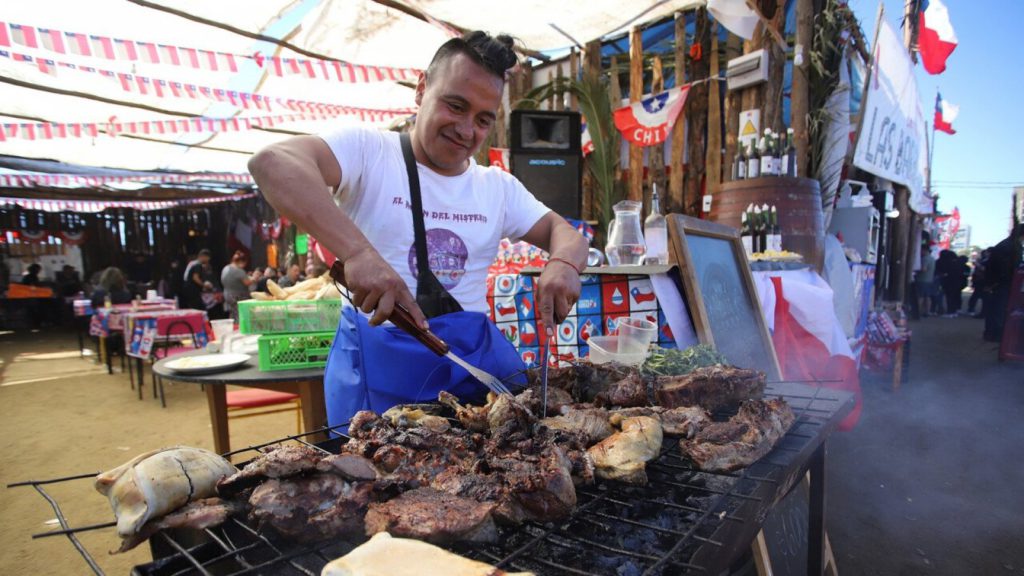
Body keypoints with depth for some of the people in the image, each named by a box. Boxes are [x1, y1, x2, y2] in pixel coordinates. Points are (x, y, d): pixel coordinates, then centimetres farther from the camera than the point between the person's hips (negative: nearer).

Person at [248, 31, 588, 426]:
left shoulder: (500, 187, 11)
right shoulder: (368, 152, -4)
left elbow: (564, 232, 11)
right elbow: (271, 162, -20)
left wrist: (563, 264, -14)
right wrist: (357, 250, -36)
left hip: (476, 354, 4)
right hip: (378, 357, -4)